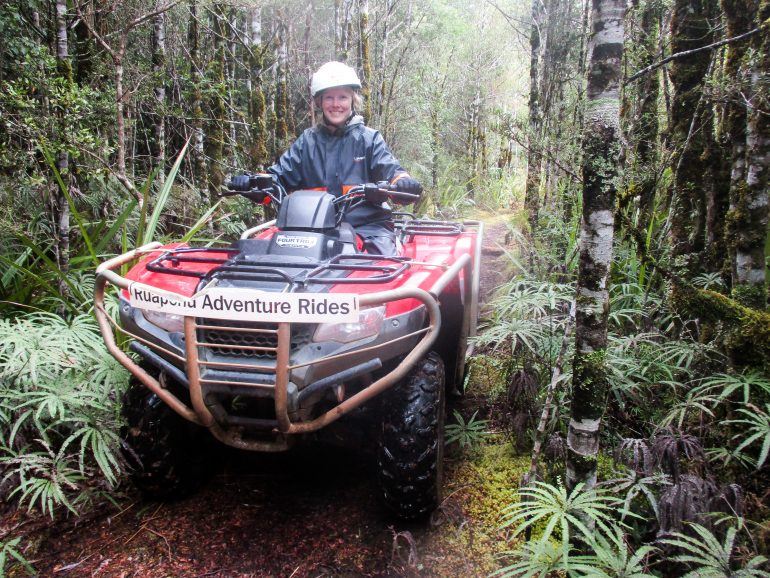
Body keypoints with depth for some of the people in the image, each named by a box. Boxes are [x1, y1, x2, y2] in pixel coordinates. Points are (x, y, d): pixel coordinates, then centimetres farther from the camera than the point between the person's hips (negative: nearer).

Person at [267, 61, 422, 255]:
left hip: (369, 223, -1)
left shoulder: (369, 138, 10)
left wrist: (403, 182, -24)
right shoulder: (307, 140, 15)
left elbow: (389, 169, 0)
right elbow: (281, 173, 14)